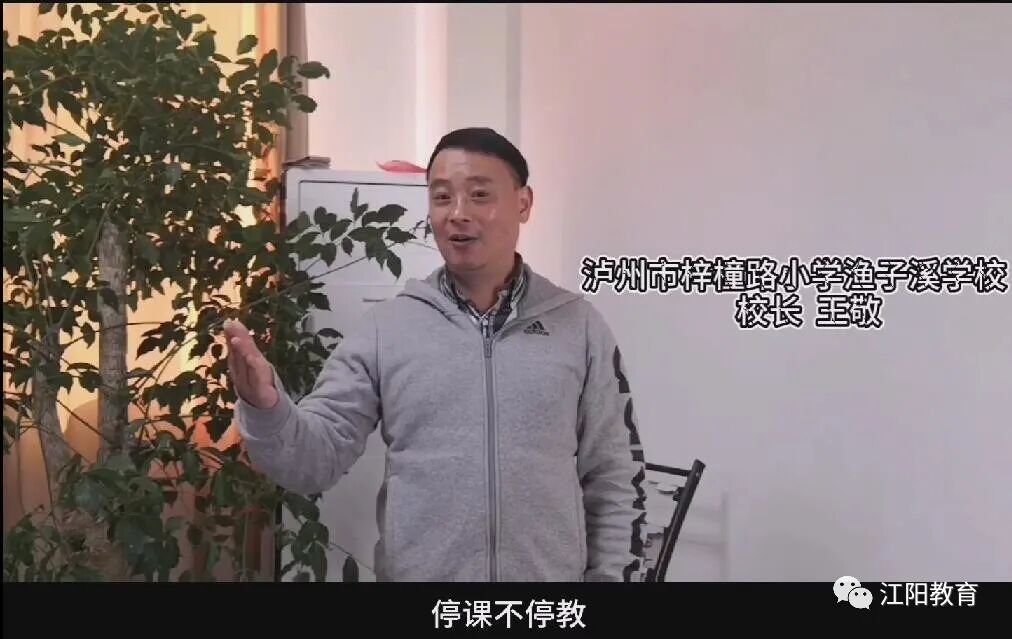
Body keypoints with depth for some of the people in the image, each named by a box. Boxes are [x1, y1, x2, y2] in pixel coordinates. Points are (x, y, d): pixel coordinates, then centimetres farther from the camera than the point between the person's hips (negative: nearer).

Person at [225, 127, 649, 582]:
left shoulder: (579, 326, 0)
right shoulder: (384, 327, -2)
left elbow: (615, 482, 2)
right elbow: (315, 460, -5)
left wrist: (612, 576, -1)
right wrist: (265, 406, -23)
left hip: (550, 587, 1)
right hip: (416, 572, 0)